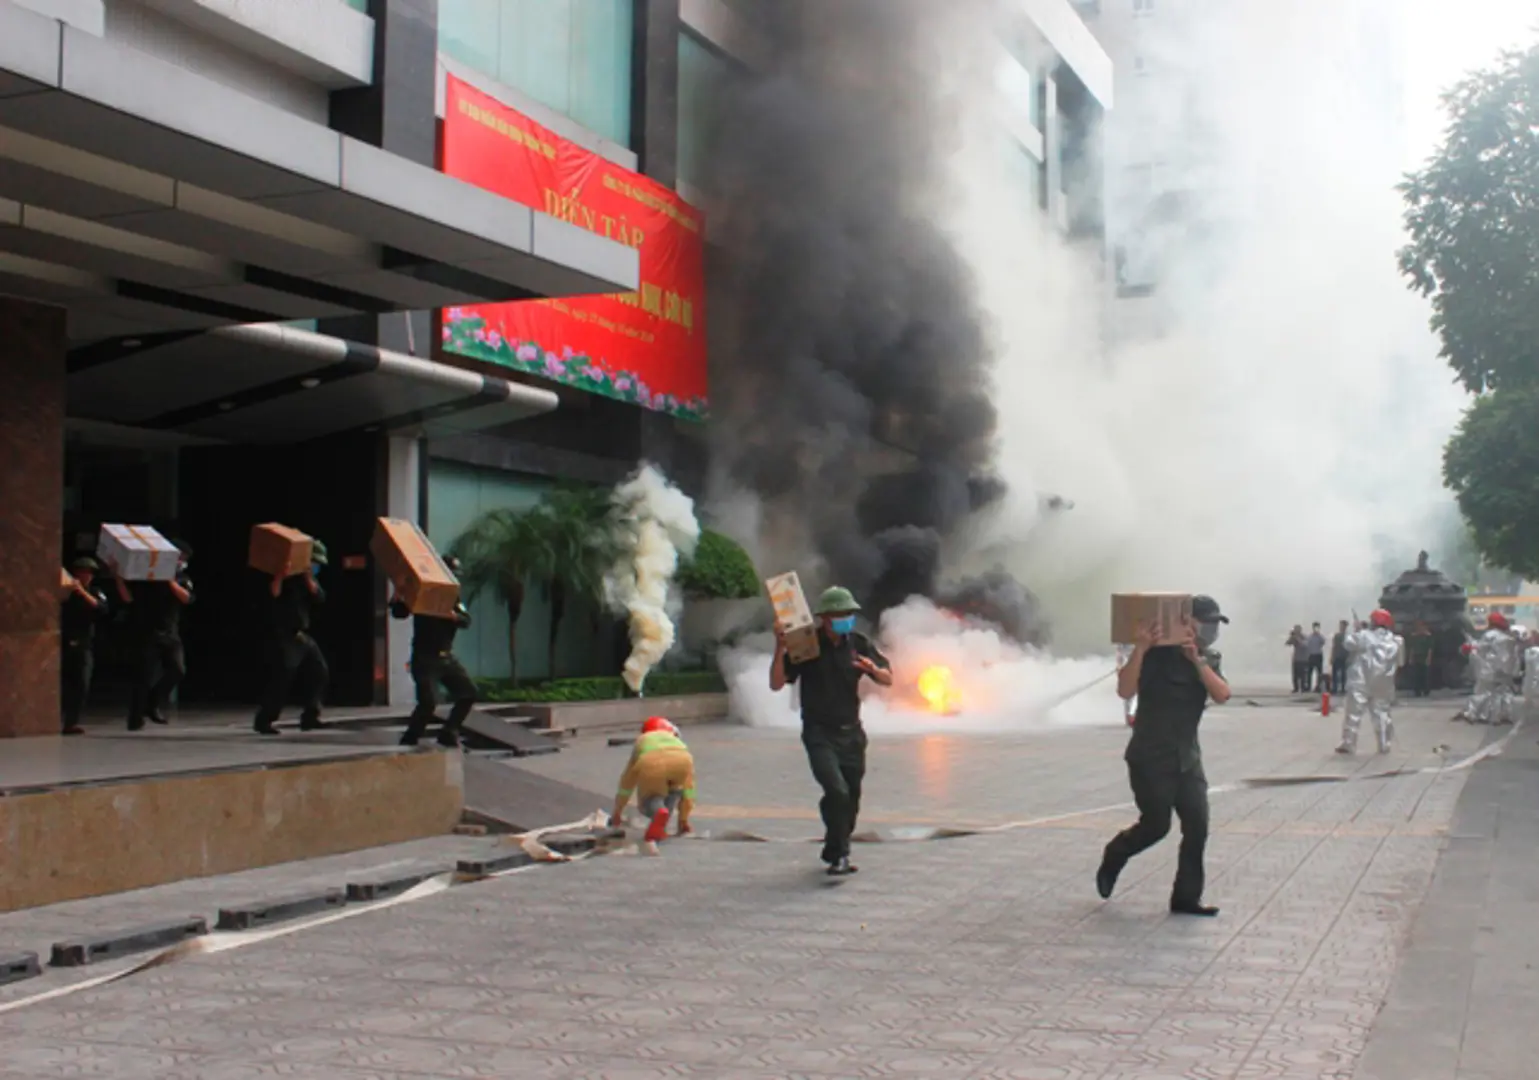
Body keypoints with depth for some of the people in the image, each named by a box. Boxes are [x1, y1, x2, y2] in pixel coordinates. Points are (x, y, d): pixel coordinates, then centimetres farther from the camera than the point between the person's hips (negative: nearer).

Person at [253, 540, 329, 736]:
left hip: (302, 635, 8)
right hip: (283, 635, -8)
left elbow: (320, 597, -3)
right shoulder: (287, 576, -8)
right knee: (281, 677, -14)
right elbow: (274, 593, -25)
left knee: (318, 672, 6)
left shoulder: (310, 578, 15)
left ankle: (310, 717, 11)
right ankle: (264, 720, -8)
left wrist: (308, 577, -13)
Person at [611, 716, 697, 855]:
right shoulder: (678, 742, 43)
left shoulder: (642, 742, 42)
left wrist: (617, 814, 61)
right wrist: (684, 822, 53)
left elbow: (627, 780, 50)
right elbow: (687, 786, 45)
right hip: (680, 760, 2)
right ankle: (660, 828, 13)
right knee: (675, 789, 33)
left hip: (652, 762, -1)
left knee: (648, 802, 21)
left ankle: (660, 812, -14)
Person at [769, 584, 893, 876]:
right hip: (819, 734, -4)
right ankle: (839, 855, -10)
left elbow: (888, 680, 8)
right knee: (837, 791, -22)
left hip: (851, 733, 4)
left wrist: (873, 669, -15)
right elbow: (776, 684, -9)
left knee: (851, 799, 8)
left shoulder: (859, 644, 5)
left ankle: (834, 852, 28)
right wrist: (779, 650, -22)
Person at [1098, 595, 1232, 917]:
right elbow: (1124, 691, -26)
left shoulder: (1210, 660, 5)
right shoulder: (1156, 654, -13)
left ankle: (1186, 897, 7)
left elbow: (1222, 695, -14)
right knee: (1156, 825, -3)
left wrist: (1196, 660, -25)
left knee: (1197, 825, -3)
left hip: (1187, 758, 6)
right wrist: (1140, 649, -36)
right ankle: (1112, 858, 26)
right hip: (1150, 758, -5)